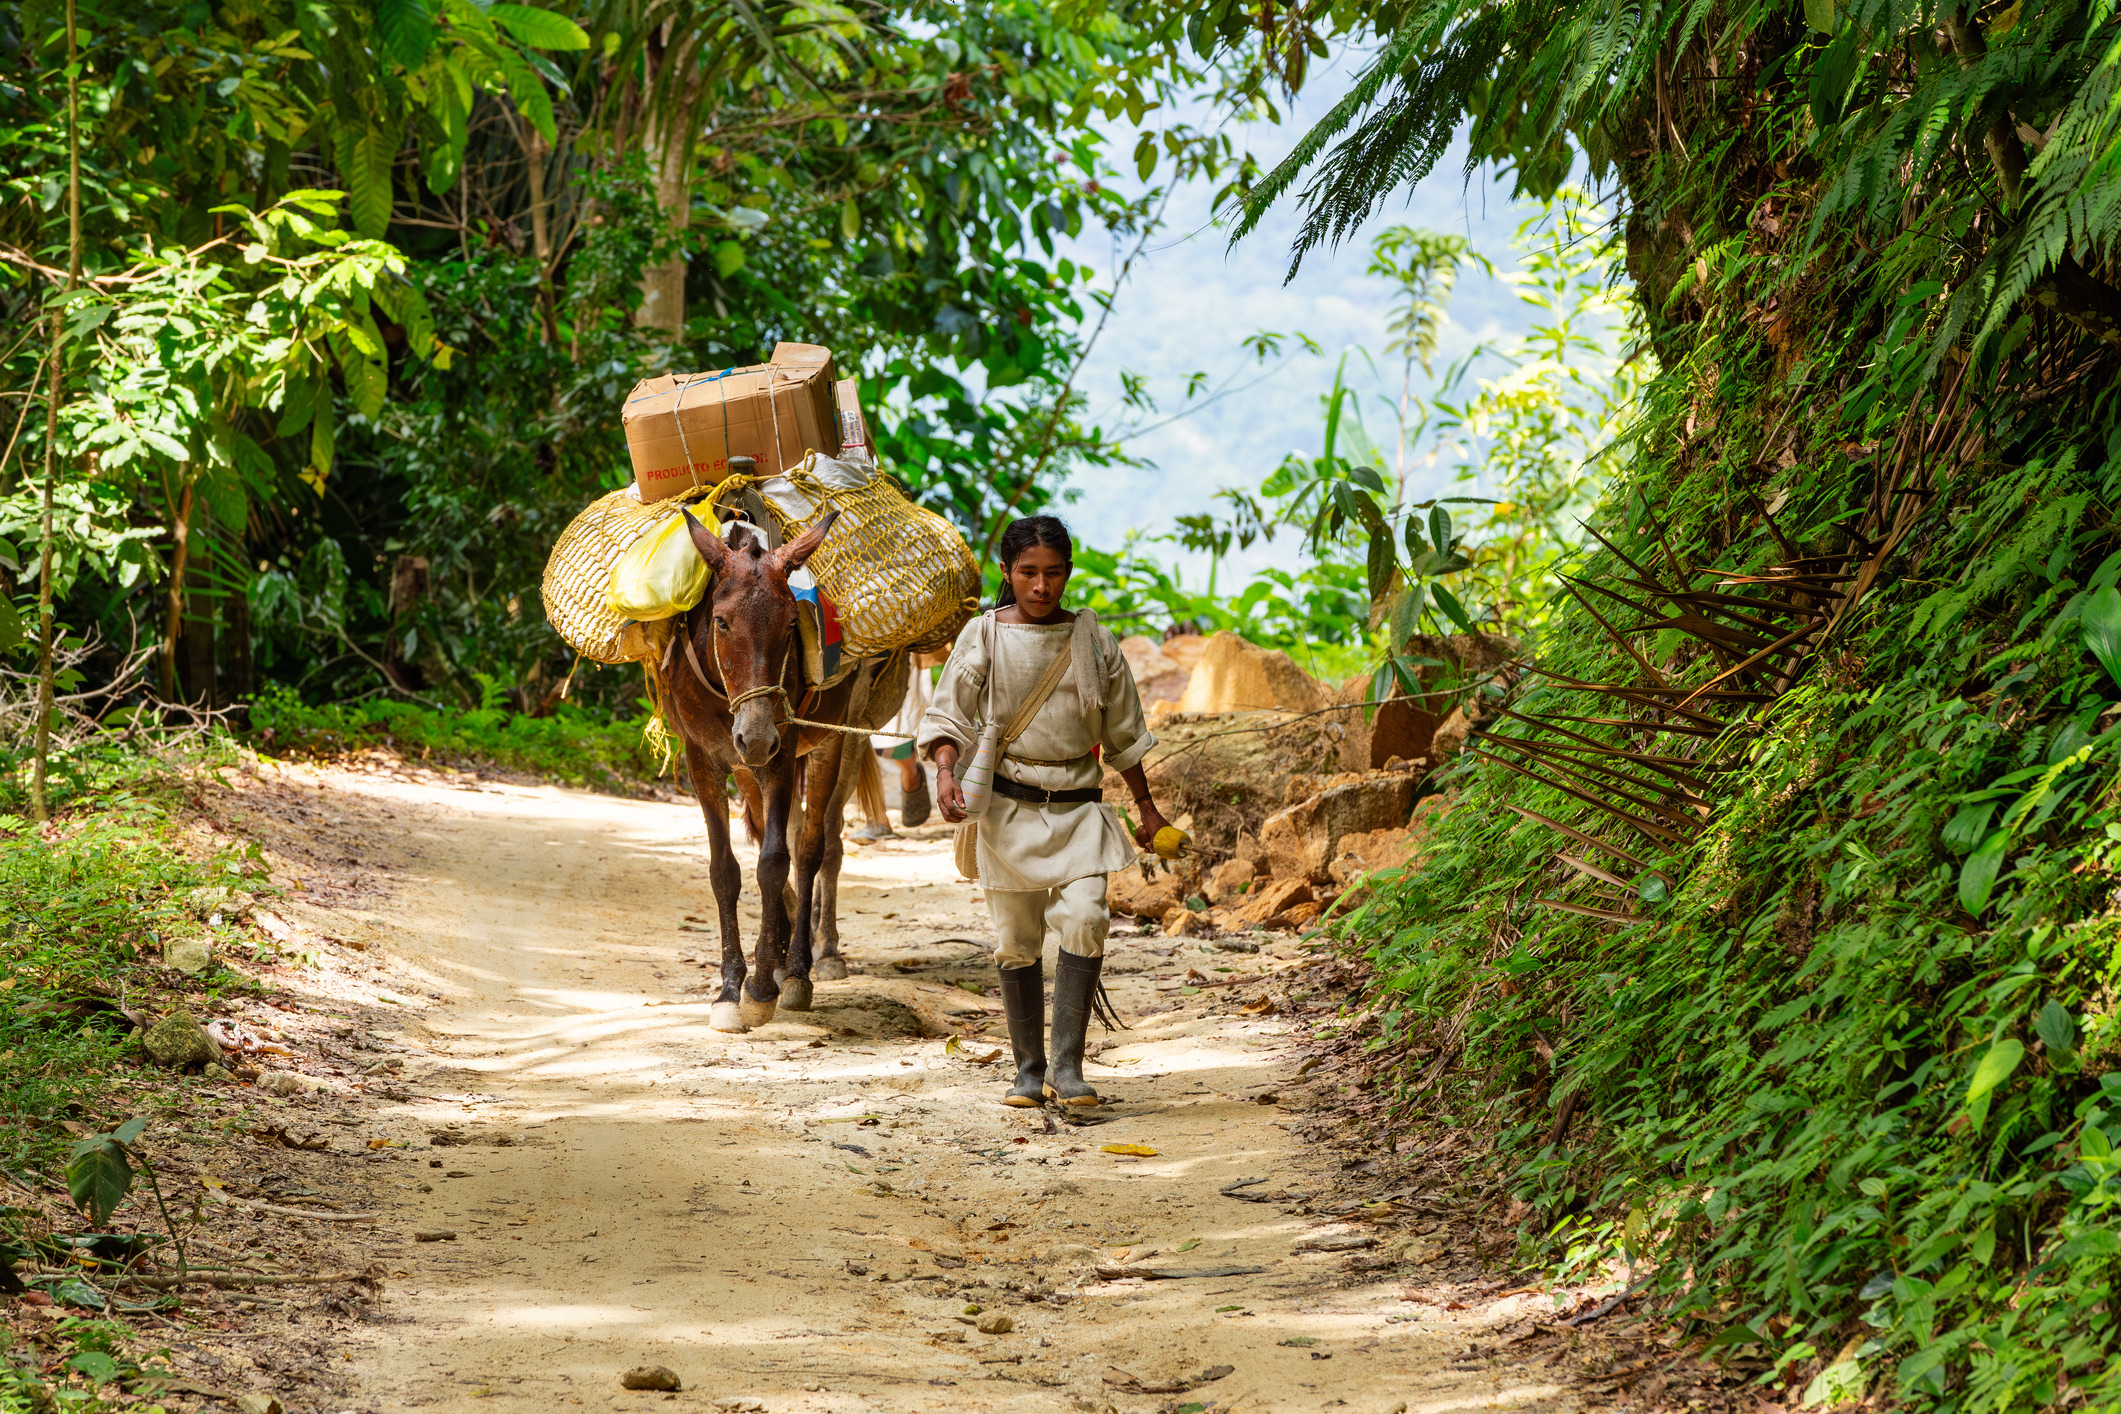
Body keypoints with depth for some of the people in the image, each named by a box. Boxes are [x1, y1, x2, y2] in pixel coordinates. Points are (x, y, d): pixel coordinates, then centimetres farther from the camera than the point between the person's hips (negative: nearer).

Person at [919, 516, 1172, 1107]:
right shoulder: (985, 636, 0)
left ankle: (1067, 1064, -13)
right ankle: (1029, 1069, 15)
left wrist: (1146, 804, 18)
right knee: (1016, 939, 3)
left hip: (1077, 806, 1)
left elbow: (1123, 730, 15)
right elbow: (948, 714, -2)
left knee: (1083, 919, -17)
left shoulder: (1093, 640, 6)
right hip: (1008, 805, -1)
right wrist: (946, 771, -21)